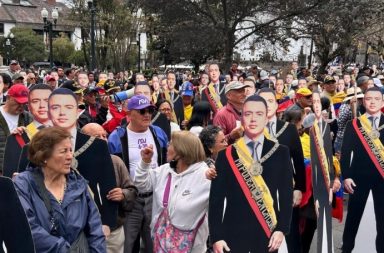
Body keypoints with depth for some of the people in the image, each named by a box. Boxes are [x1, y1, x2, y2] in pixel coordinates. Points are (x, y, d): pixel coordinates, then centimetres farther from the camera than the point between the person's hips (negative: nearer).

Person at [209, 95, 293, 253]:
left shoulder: (281, 153, 1)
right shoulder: (227, 154, -1)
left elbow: (286, 194, 2)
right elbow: (216, 198, -2)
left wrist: (282, 229, -7)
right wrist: (216, 236, -7)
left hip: (267, 234, 1)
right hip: (233, 233, -1)